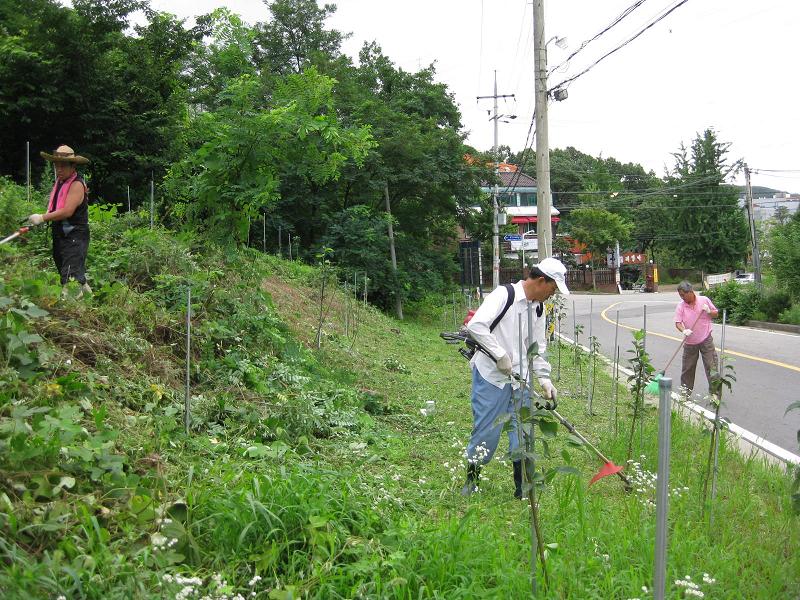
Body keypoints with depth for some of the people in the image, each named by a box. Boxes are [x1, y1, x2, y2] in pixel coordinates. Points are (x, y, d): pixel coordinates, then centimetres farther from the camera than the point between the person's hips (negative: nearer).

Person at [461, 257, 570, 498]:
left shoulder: (538, 309, 10)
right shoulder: (503, 295, -15)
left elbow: (537, 348, 16)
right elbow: (476, 326, -26)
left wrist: (544, 378, 4)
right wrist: (500, 355, -25)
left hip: (520, 378, 7)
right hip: (491, 376, -7)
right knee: (486, 431, -2)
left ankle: (523, 487, 16)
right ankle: (471, 479, 18)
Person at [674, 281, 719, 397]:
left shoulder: (704, 300, -3)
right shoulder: (680, 306, -3)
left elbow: (716, 313, 8)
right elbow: (678, 323, -8)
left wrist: (708, 311, -14)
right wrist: (683, 330, -28)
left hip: (706, 340, -1)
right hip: (690, 343, 1)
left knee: (711, 367, -3)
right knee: (687, 369, 7)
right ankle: (685, 393, 19)